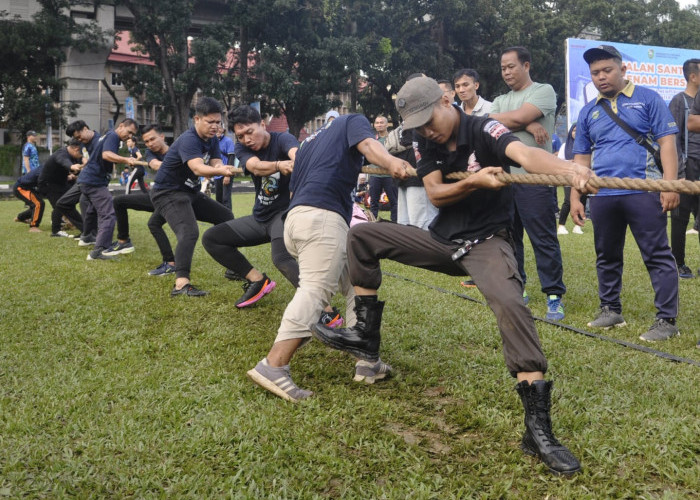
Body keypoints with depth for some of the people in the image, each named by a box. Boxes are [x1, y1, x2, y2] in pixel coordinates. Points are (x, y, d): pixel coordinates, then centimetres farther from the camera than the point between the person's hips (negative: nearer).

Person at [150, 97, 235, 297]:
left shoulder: (212, 140, 3)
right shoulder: (188, 140, -25)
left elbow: (215, 165, -8)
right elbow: (197, 168, -43)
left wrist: (221, 168, -33)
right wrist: (219, 171, -63)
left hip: (191, 192, 10)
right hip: (168, 192, -10)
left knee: (227, 218, 16)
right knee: (189, 232, -31)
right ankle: (181, 284, -40)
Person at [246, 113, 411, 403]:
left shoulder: (310, 141, 35)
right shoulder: (353, 121, 17)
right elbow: (367, 143, -8)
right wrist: (391, 162, -28)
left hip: (295, 216, 8)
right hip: (322, 216, -8)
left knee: (355, 287, 12)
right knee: (315, 290, -17)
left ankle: (368, 363, 7)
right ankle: (273, 367, -27)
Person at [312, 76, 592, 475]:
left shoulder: (484, 130, -16)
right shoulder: (428, 144, 3)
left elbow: (524, 153, -37)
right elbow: (435, 194, -8)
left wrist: (567, 168, -58)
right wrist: (474, 182, -28)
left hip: (487, 242, -6)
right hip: (443, 240, 6)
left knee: (511, 305, -34)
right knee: (362, 236, 2)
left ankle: (538, 428, -30)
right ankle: (366, 336, 7)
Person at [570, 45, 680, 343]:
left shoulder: (647, 99, 3)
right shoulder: (588, 112, 14)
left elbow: (667, 142, -3)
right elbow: (581, 158, 16)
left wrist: (669, 185, -13)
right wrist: (575, 197, 10)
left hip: (643, 192, -4)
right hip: (602, 196, 5)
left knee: (658, 256, -2)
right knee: (607, 257, 13)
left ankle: (667, 320, 3)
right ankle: (610, 310, 26)